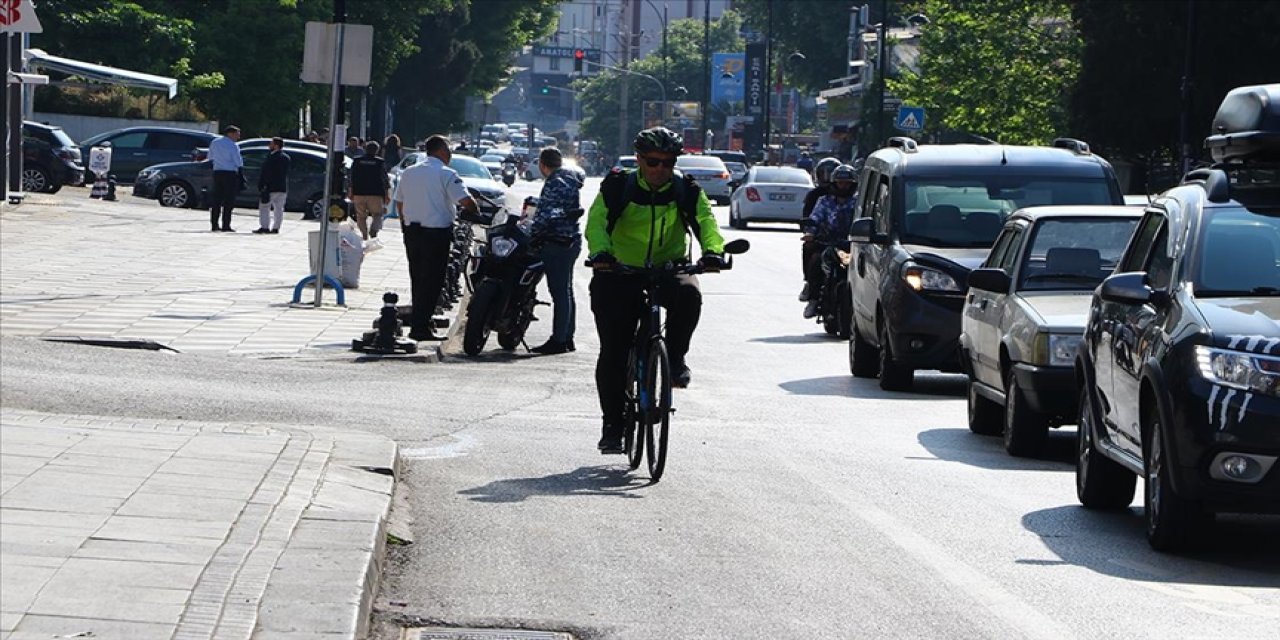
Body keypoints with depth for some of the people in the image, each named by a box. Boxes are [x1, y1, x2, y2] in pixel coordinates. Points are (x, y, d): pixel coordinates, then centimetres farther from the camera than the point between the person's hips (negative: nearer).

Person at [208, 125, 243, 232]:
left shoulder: (214, 142, 10)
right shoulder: (233, 146, -11)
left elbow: (210, 157, 18)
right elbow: (238, 162, -11)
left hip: (217, 172, 6)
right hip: (230, 173, -6)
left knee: (217, 199, 9)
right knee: (229, 200, -3)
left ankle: (214, 224, 7)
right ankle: (226, 225, -5)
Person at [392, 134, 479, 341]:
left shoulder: (408, 173, 11)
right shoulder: (446, 174, -10)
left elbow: (399, 202, 16)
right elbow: (465, 201, -17)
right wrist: (477, 215, 1)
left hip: (411, 230, 7)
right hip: (436, 232, -7)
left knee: (417, 278, 16)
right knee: (432, 280, -4)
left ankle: (419, 321, 23)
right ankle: (419, 327, -9)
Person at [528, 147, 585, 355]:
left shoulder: (555, 184, -17)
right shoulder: (570, 178, 13)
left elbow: (546, 215, -23)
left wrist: (532, 234, -16)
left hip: (556, 243, -10)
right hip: (571, 242, 10)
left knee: (560, 293, -9)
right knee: (566, 291, 16)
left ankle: (558, 340, -8)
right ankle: (567, 337, 23)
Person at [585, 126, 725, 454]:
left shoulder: (686, 191, -1)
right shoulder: (618, 187, -4)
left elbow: (705, 220, -16)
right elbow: (597, 220, -17)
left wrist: (713, 251, -38)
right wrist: (600, 252, -39)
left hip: (668, 268, 0)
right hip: (620, 274, 0)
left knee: (689, 293, -34)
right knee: (613, 353, -5)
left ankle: (675, 357, -11)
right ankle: (612, 424, 8)